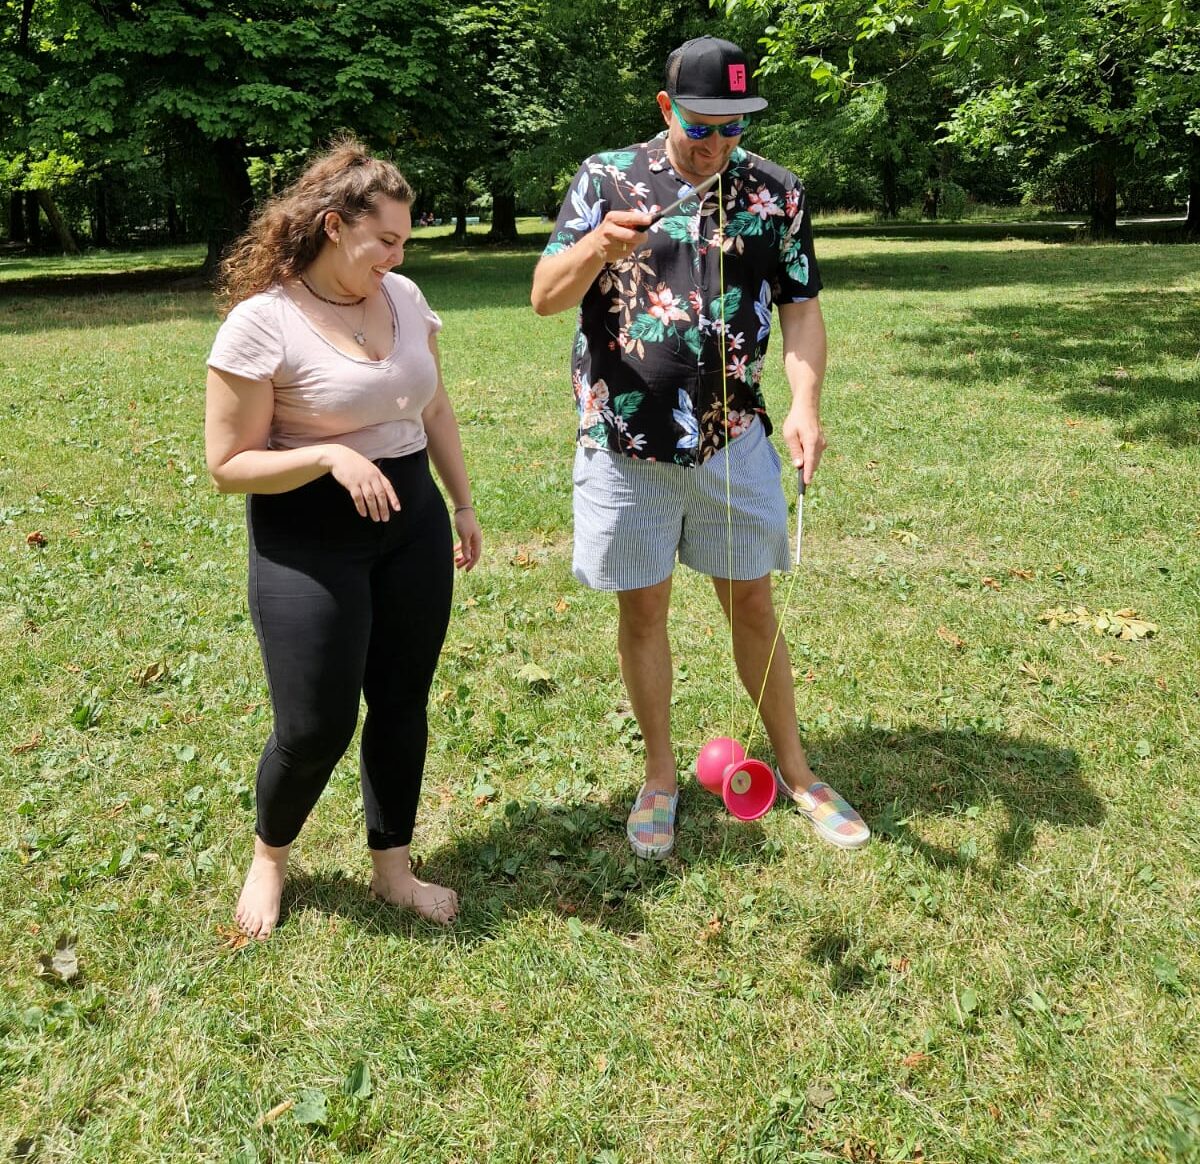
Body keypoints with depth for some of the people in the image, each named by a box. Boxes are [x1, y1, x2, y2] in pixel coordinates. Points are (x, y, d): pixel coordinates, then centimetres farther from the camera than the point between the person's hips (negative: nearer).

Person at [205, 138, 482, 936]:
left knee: (402, 706, 11)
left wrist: (464, 505, 17)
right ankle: (269, 856, 31)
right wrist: (329, 456, -26)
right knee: (316, 726, -1)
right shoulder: (261, 323, -15)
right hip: (310, 543, -5)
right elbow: (228, 464, -13)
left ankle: (394, 868, 30)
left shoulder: (404, 298, 3)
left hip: (413, 526, 6)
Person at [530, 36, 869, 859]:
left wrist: (805, 402, -17)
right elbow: (545, 297, -5)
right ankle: (661, 777, 26)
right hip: (626, 442, -1)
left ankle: (795, 772, 25)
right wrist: (599, 245, -27)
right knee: (643, 609, 8)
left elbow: (802, 308, 1)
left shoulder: (776, 192, 2)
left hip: (734, 442, 1)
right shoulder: (607, 178, -1)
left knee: (753, 604, 10)